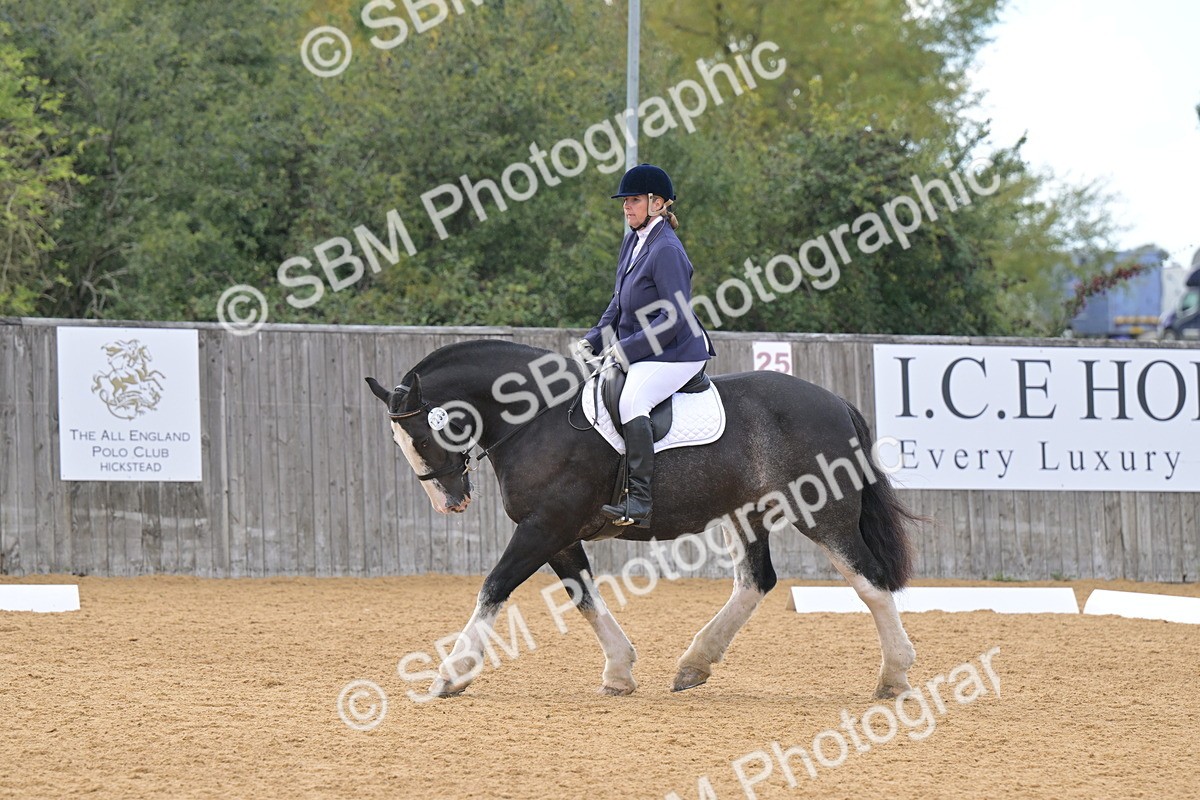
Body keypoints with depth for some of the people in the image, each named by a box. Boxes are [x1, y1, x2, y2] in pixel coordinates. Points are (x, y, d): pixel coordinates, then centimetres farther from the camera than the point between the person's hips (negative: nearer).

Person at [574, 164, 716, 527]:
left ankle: (639, 503, -36)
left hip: (675, 353, -11)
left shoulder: (666, 251, -17)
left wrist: (628, 349, -21)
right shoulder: (632, 242, 12)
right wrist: (593, 340, 7)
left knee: (631, 402, -33)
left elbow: (675, 317, -22)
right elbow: (619, 303, 21)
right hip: (639, 352, 11)